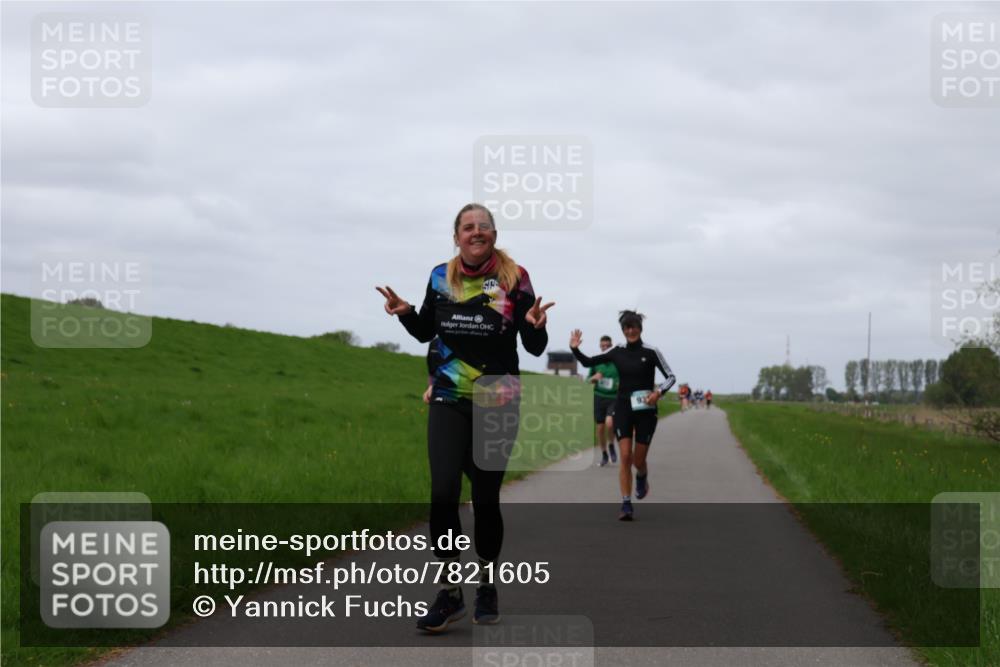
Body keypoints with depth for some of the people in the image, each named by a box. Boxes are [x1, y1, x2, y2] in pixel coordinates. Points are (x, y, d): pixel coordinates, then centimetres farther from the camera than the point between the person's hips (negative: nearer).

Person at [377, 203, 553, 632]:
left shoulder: (514, 278, -5)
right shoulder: (441, 278, 2)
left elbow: (536, 349, -3)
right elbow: (425, 331, 15)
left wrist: (536, 326, -25)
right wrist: (404, 312, -4)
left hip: (498, 406, -1)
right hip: (448, 403, 1)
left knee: (485, 498, 6)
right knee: (442, 494, -12)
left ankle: (486, 588, 25)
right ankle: (448, 594, -3)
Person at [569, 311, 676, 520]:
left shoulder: (651, 352, -6)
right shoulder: (617, 352, 2)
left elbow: (670, 376, -2)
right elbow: (588, 362, 8)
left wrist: (659, 391, -20)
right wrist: (575, 349, -10)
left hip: (645, 411, -1)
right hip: (623, 409, 1)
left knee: (638, 460, 4)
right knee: (626, 456, -10)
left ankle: (642, 476, 41)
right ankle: (626, 505, -6)